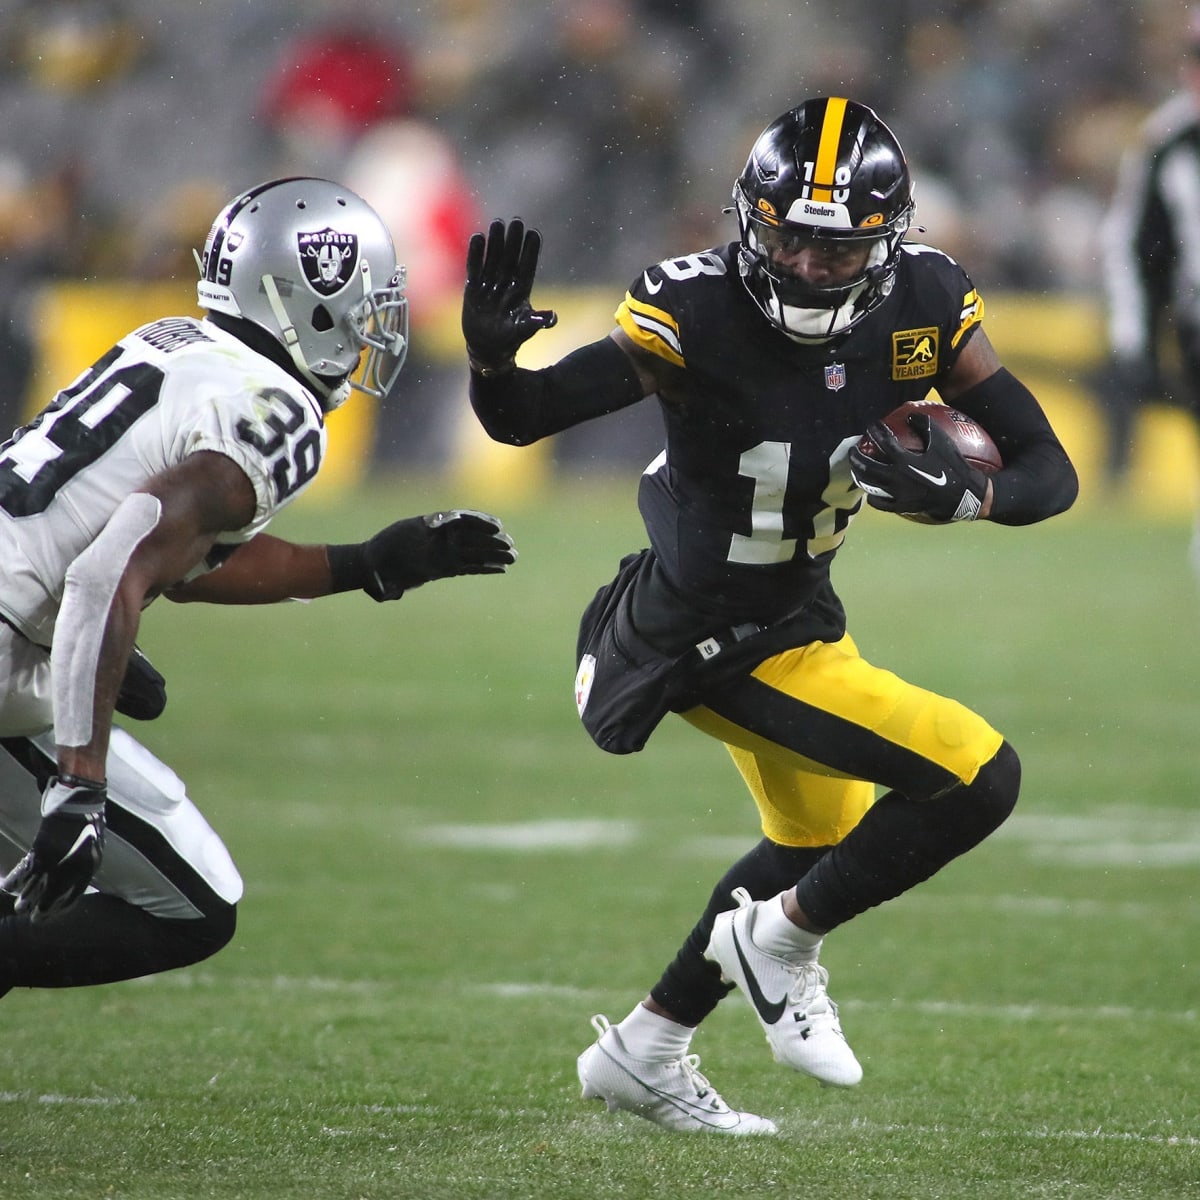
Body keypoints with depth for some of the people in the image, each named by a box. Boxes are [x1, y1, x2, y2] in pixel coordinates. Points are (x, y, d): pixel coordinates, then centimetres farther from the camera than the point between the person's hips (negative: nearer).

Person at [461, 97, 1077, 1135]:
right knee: (977, 778, -15)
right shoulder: (700, 314, -29)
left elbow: (1051, 473, -15)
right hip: (708, 643, -7)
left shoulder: (923, 308, -15)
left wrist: (961, 494, -36)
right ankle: (783, 937, 7)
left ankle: (646, 1050, 47)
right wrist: (491, 355, -44)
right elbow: (521, 420, -22)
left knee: (817, 838, 29)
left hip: (794, 610, 7)